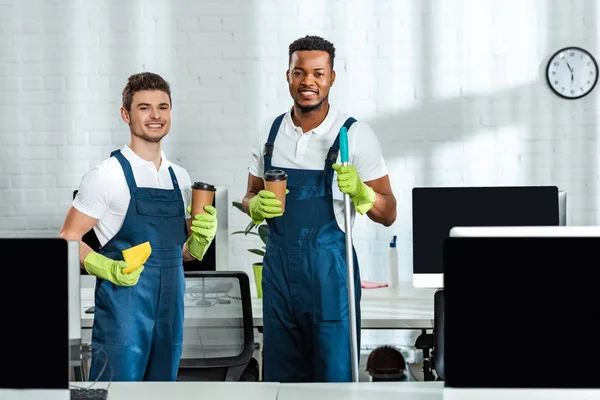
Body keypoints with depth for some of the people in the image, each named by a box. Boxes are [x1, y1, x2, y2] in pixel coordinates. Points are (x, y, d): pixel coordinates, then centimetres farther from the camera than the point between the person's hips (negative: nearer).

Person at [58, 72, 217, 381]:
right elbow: (68, 239, -6)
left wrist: (201, 238, -1)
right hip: (124, 307, -6)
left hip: (171, 309, 6)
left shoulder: (180, 178, 13)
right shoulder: (107, 175, -5)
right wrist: (108, 269, -22)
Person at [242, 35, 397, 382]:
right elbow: (250, 198, 16)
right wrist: (257, 205, -7)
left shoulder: (355, 134, -6)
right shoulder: (272, 132, 7)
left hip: (329, 273, -4)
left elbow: (388, 214, -3)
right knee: (281, 376, 11)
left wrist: (359, 191, -23)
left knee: (333, 374, -1)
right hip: (278, 270, 4)